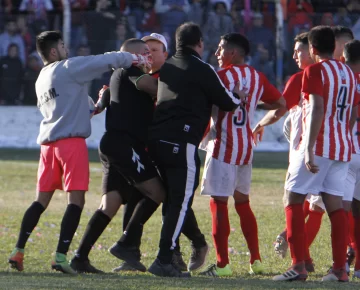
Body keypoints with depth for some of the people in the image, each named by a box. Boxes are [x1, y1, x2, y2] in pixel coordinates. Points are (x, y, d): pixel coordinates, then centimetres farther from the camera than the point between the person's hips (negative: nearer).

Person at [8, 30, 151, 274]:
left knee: (41, 200, 12)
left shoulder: (42, 79, 20)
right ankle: (61, 256, -14)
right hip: (71, 140, -8)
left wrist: (93, 105, 26)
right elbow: (105, 61, -7)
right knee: (76, 200, -6)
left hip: (48, 142, 8)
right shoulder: (69, 68, -4)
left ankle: (18, 251, 6)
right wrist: (135, 59, 5)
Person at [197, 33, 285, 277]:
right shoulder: (257, 78, 9)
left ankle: (222, 263, -9)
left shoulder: (221, 76, -10)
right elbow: (281, 103, 17)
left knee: (219, 202, -5)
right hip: (246, 146, 7)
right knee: (243, 202, 17)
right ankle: (256, 260, 15)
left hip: (223, 145, -7)